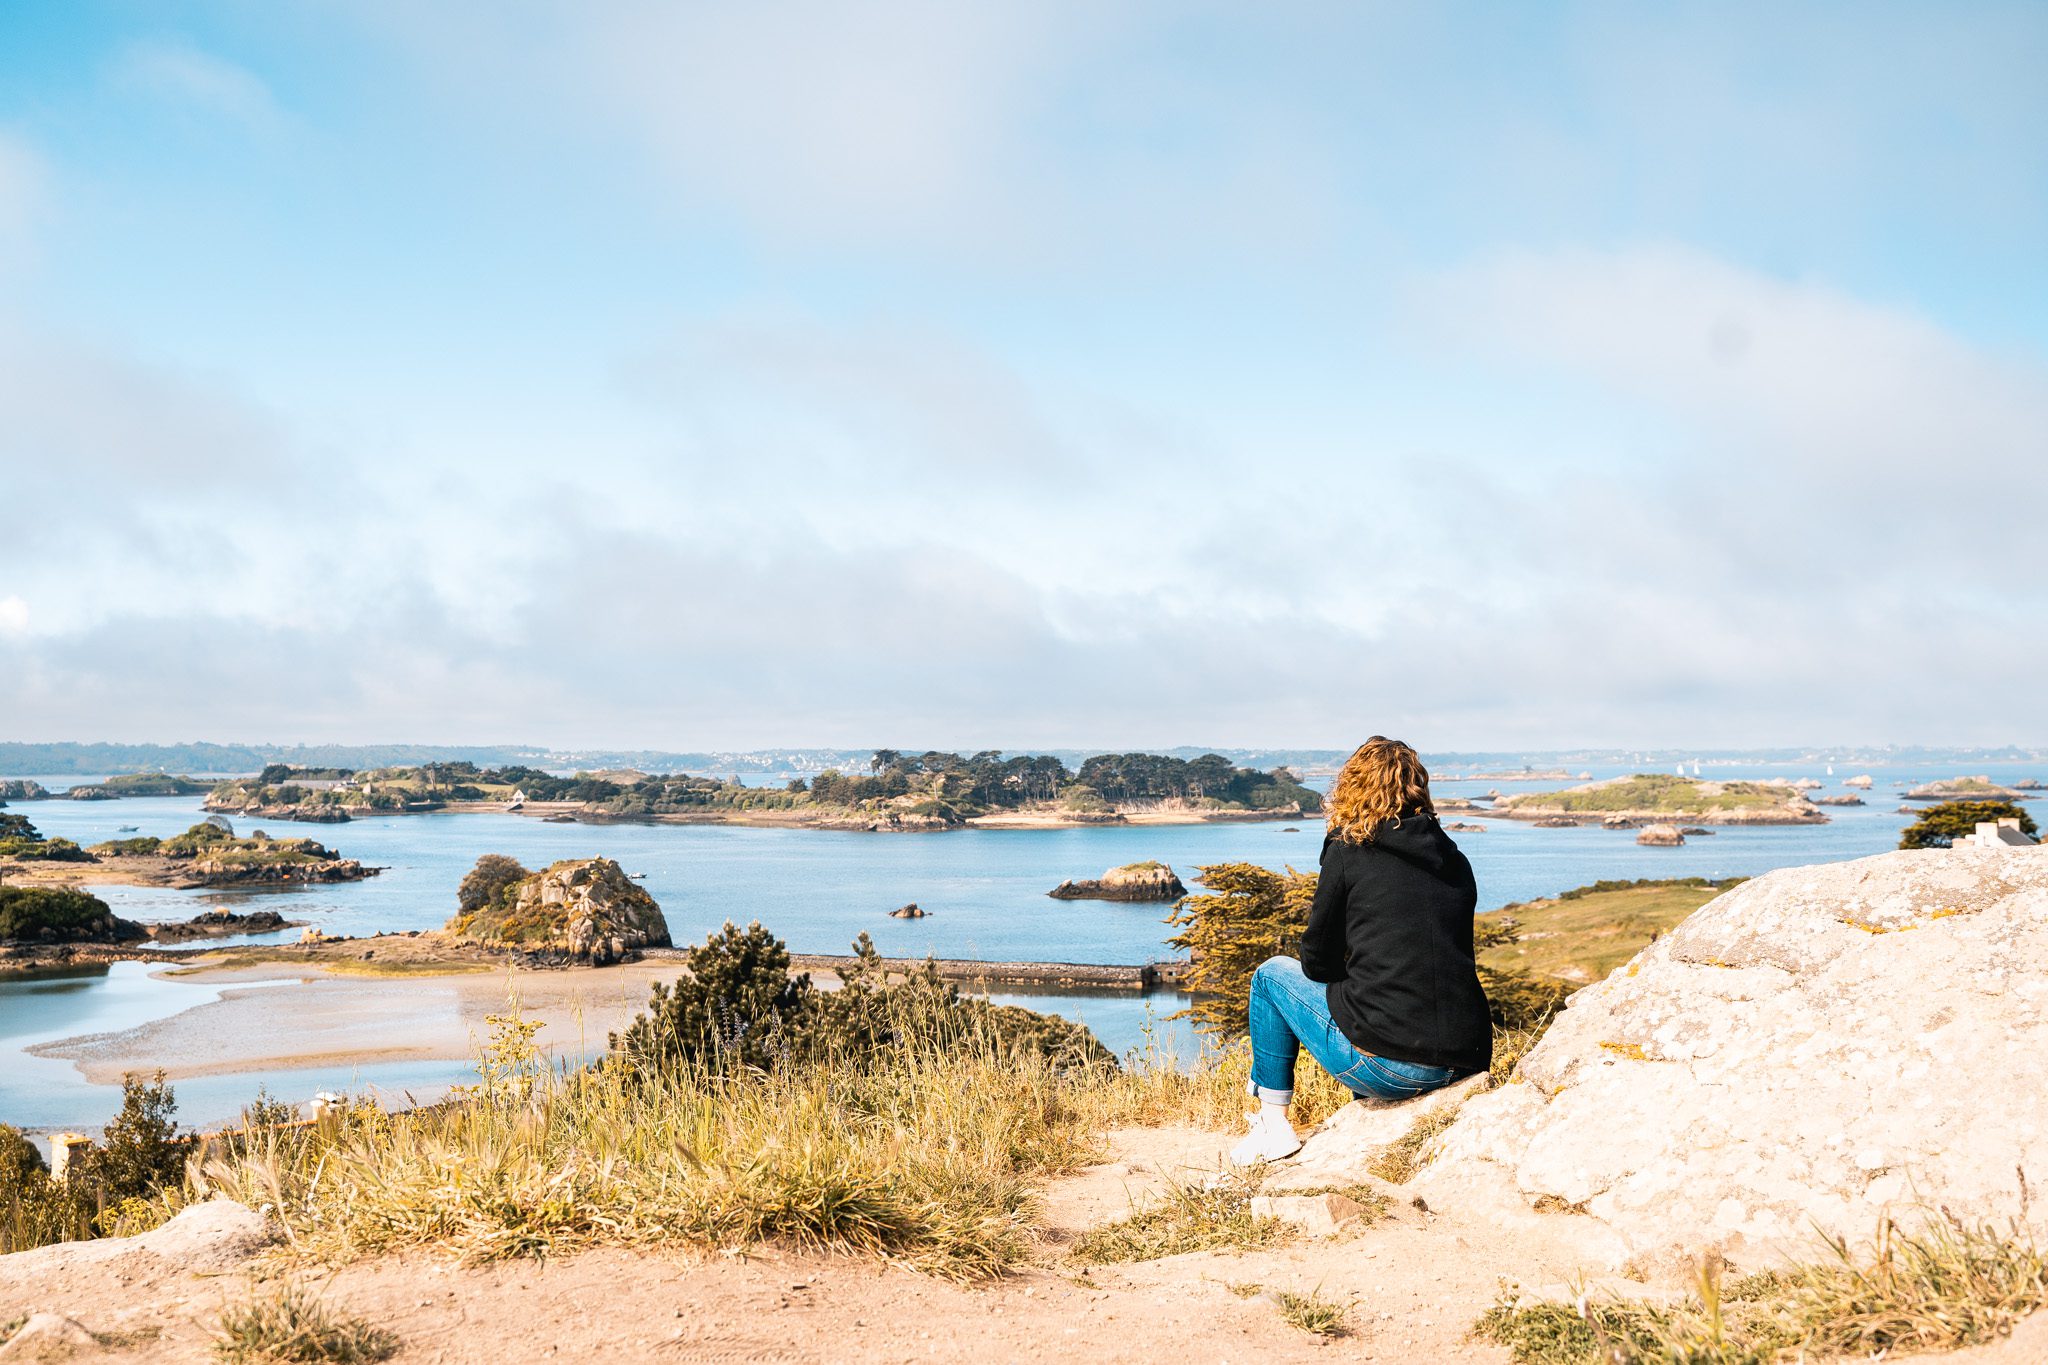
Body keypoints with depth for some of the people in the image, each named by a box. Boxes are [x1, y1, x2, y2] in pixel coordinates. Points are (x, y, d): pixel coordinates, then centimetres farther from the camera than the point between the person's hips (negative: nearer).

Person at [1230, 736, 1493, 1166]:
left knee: (1272, 975, 17)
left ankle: (1273, 1123, 20)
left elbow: (1316, 963, 4)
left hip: (1389, 1067, -6)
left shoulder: (1348, 853, -2)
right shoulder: (1456, 862, 12)